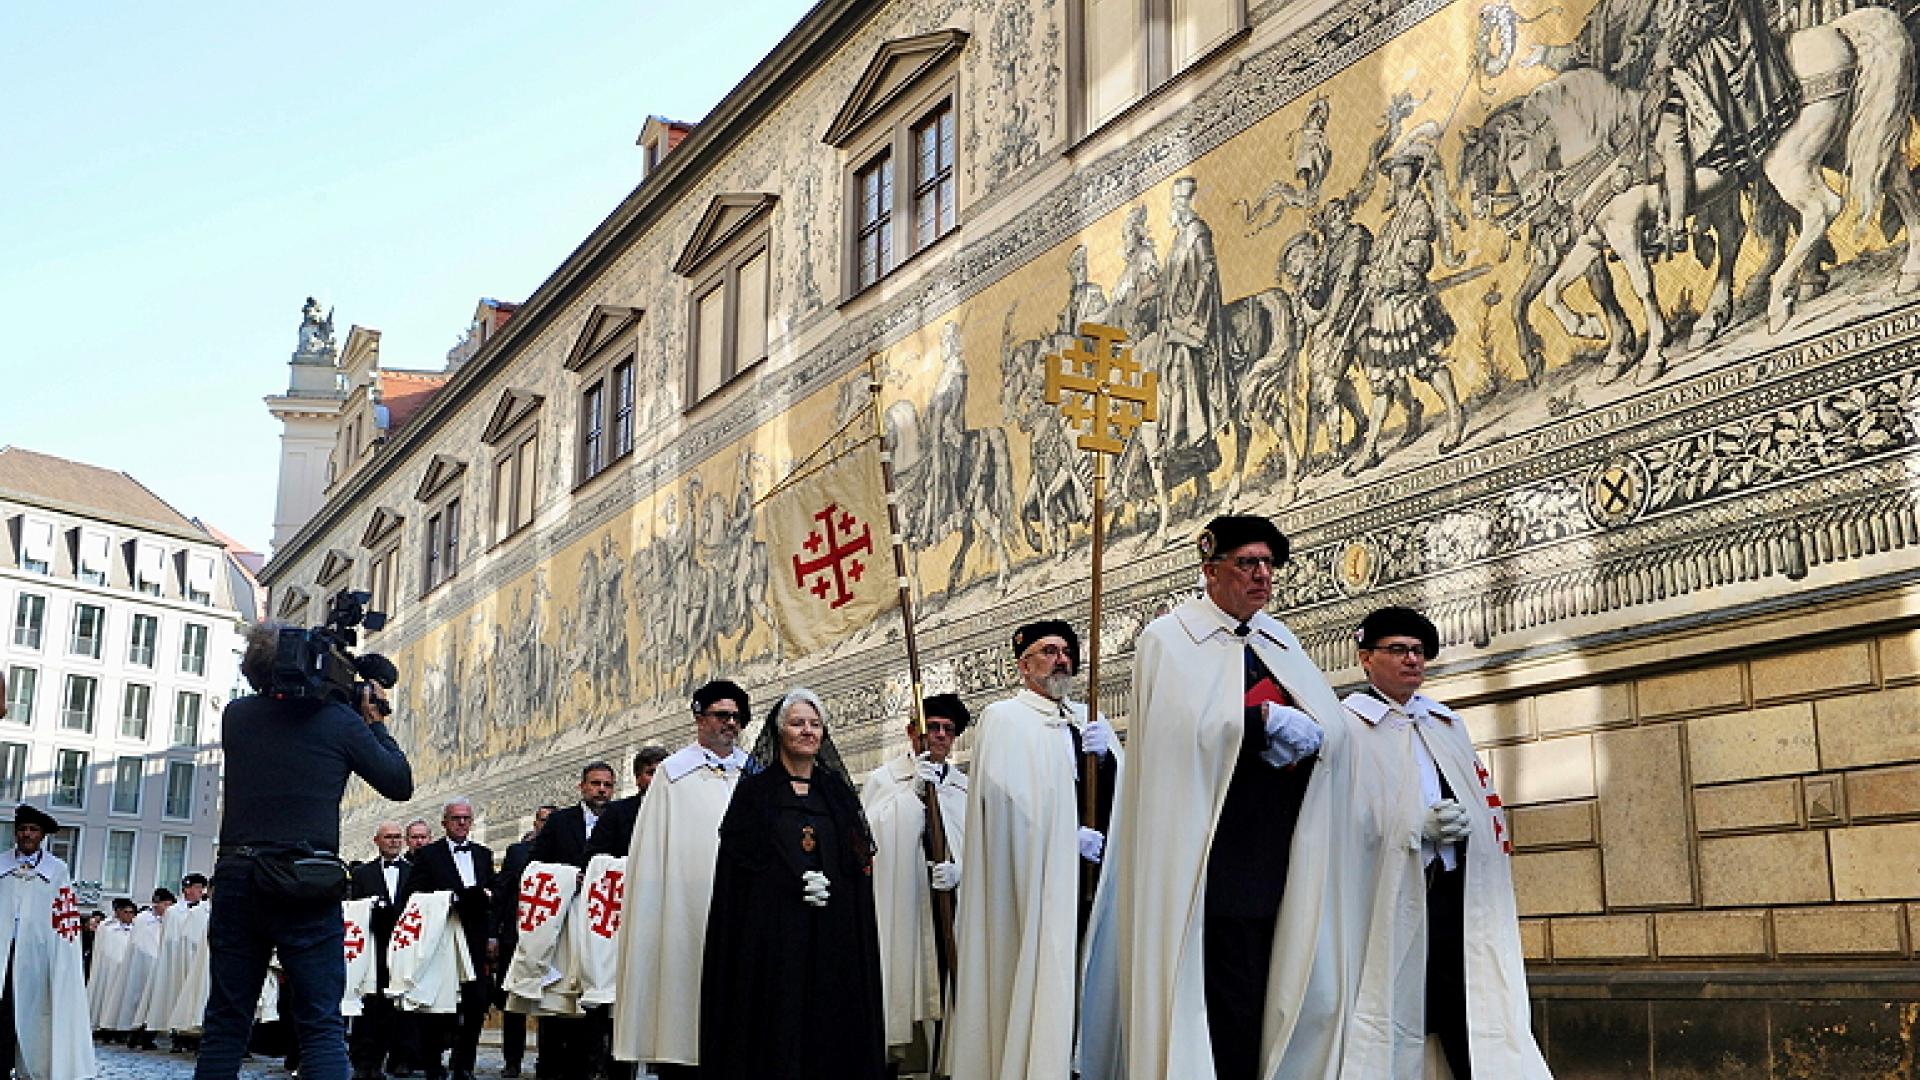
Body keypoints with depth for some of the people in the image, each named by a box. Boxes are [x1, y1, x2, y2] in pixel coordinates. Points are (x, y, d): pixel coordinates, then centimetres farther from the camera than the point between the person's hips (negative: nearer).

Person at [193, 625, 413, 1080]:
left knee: (225, 1023, 8)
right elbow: (400, 784, 4)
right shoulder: (340, 721, -3)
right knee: (322, 1026, -2)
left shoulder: (235, 715, 7)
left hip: (236, 877, 3)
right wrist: (375, 720, 14)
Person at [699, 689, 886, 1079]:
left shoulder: (838, 792, 15)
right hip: (772, 931, -2)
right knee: (775, 1029, -7)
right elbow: (737, 862, -2)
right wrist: (795, 884, -12)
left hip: (832, 934, 3)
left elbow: (859, 863, 11)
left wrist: (827, 886, -8)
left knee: (829, 1028, -2)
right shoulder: (755, 791, 6)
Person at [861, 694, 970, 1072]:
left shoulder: (966, 787, 16)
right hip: (897, 911, -2)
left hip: (951, 911, 3)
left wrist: (960, 871, -9)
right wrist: (914, 792, -13)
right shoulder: (883, 780, 7)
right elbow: (869, 839, -9)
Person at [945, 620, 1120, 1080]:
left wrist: (1105, 754, -9)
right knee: (1032, 980, -8)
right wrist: (1068, 834, -12)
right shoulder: (1002, 718, 1)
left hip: (1085, 868, 5)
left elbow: (1123, 791, 10)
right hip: (1030, 875, -5)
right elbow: (1007, 794, -11)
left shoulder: (1088, 721, 18)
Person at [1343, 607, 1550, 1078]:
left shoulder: (1449, 724, 22)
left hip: (1456, 895, 6)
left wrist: (1463, 824, 0)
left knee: (1469, 1032, 1)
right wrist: (1418, 828, -17)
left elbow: (1483, 801, 22)